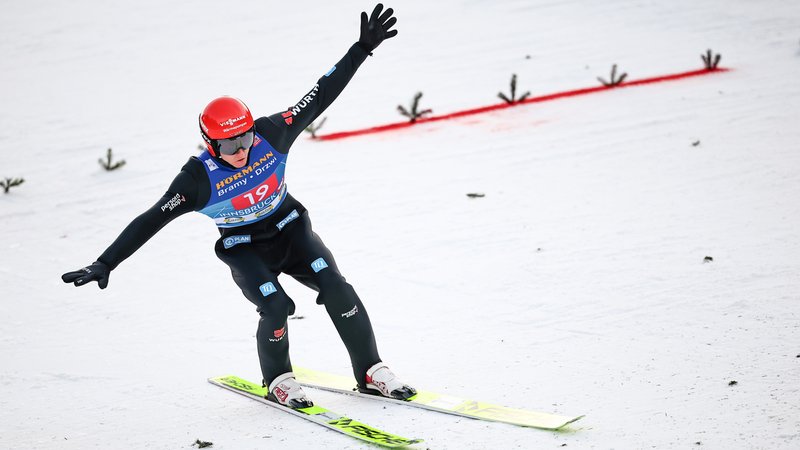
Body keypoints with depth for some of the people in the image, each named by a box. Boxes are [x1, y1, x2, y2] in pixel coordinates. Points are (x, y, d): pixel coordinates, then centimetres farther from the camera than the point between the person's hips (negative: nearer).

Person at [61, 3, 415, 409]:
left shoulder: (270, 135, -19)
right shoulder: (199, 179, -26)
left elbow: (319, 96, -12)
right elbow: (150, 222, -25)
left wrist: (362, 49, -14)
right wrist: (105, 264, -32)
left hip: (289, 227, 3)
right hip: (245, 249, -3)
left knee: (335, 287, -15)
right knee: (276, 307, -25)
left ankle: (371, 372, -2)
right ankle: (278, 381, 4)